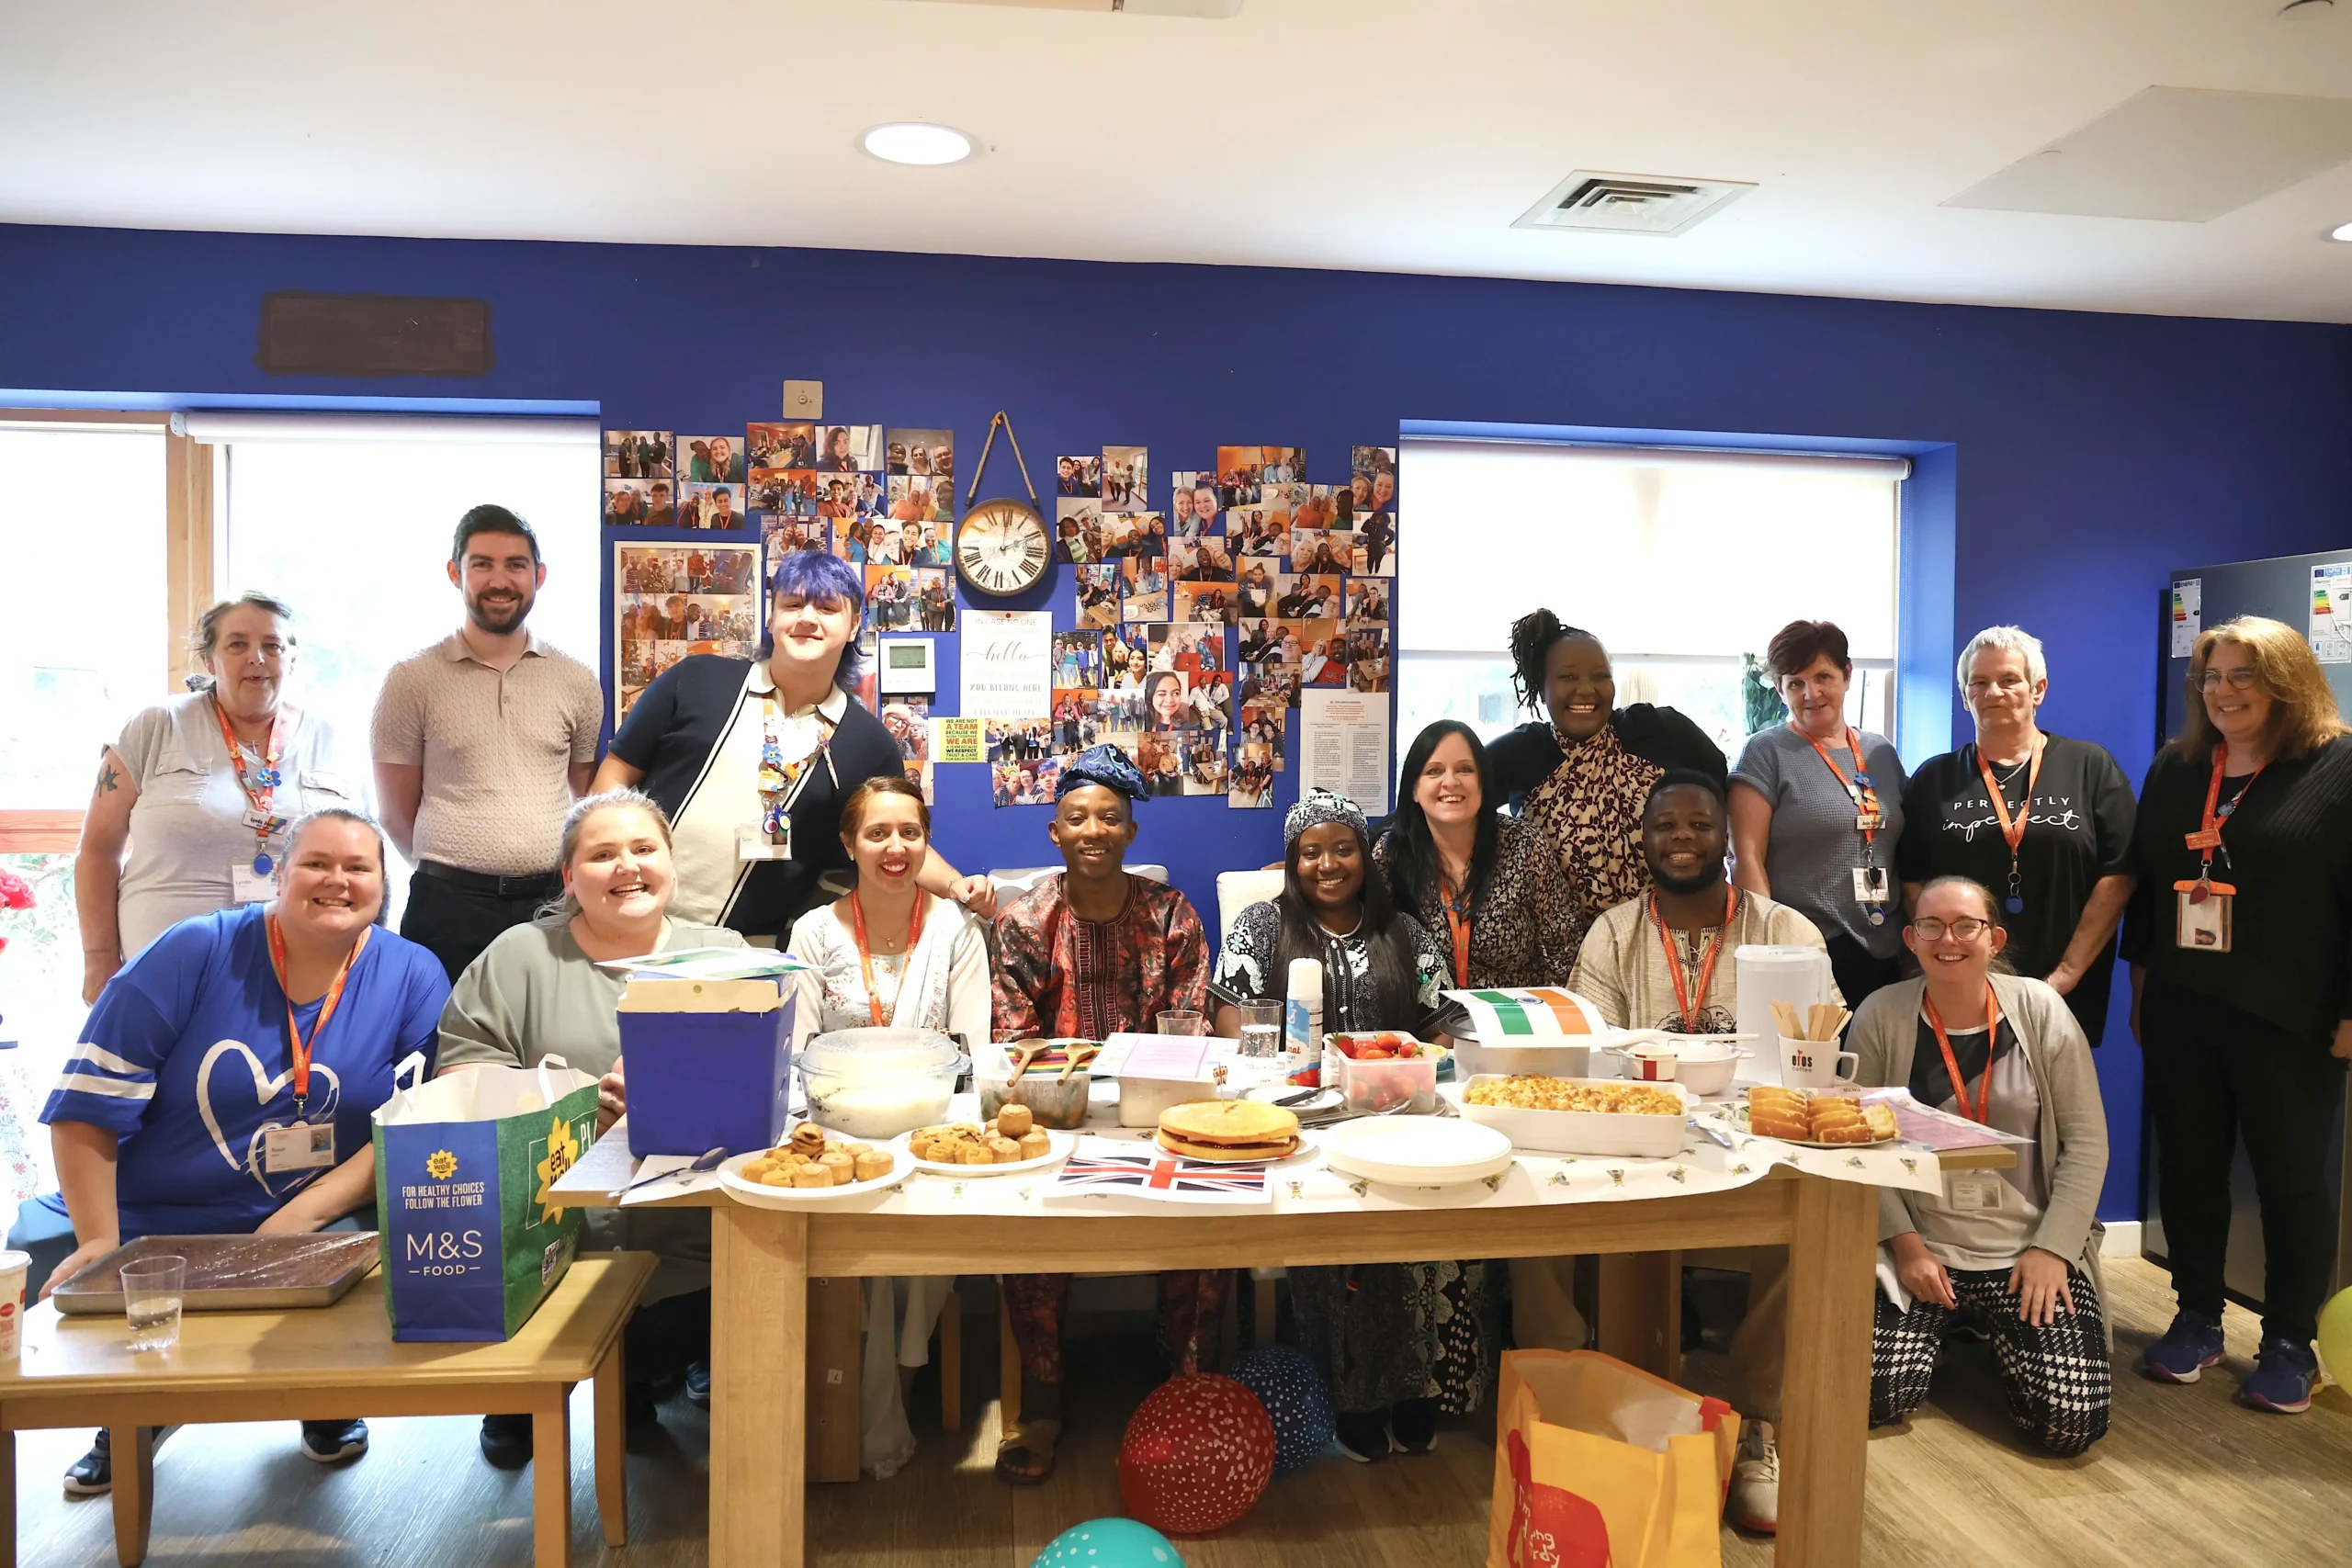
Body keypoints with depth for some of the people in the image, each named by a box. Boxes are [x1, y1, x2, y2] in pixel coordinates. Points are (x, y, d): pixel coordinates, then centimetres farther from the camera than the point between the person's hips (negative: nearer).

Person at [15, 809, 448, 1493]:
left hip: (324, 1223, -1)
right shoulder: (195, 955, -6)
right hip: (147, 1227, 2)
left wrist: (302, 1216, -19)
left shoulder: (413, 978, -3)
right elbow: (89, 1104, -8)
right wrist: (100, 1242, -14)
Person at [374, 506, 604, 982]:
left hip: (555, 902, 2)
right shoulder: (411, 680, 2)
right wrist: (452, 872, 9)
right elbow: (397, 816, 7)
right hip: (451, 908, -2)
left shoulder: (577, 681, 8)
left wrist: (542, 869, 11)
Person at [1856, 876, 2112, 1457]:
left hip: (2028, 1249, 1)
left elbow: (2085, 1141, -1)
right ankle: (1944, 1324, 16)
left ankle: (1995, 1330, 19)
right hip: (1921, 1245, 0)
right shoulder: (1880, 1016, -5)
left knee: (2071, 1421, -14)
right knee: (1879, 1396, -18)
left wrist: (2052, 1248, -7)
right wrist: (1904, 1243, -12)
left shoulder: (2041, 1010, -3)